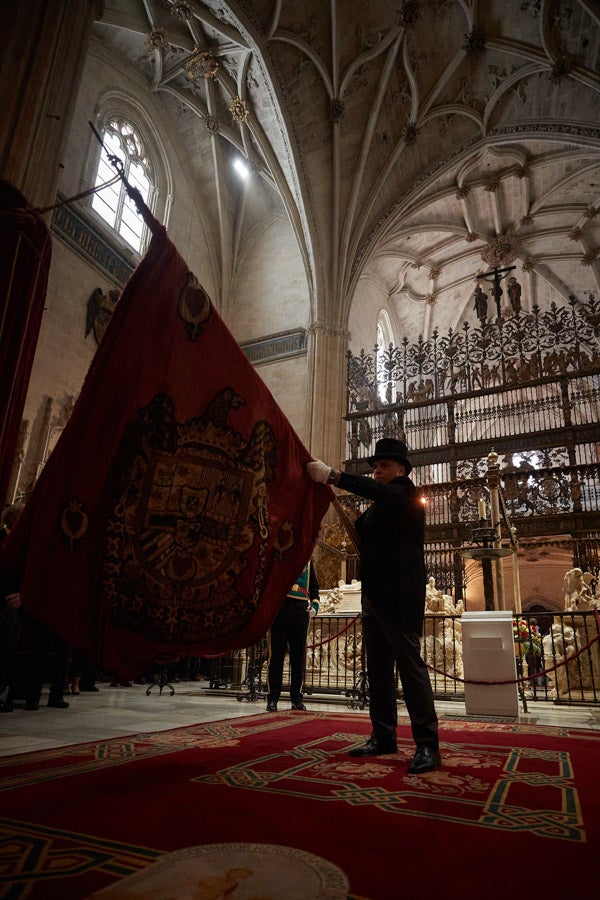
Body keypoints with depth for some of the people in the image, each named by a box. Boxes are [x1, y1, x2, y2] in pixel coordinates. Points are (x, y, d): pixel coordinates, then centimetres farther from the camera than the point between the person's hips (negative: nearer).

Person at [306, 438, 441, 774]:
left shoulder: (406, 493, -4)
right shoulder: (377, 507, 22)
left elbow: (379, 491, -26)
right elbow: (359, 532, 17)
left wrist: (333, 475, -34)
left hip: (400, 596, -9)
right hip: (374, 596, 9)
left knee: (410, 664, -7)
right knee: (378, 668, 11)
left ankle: (427, 744, 1)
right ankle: (384, 737, 20)